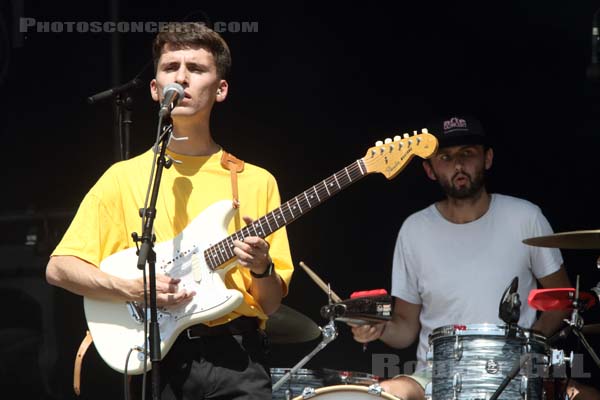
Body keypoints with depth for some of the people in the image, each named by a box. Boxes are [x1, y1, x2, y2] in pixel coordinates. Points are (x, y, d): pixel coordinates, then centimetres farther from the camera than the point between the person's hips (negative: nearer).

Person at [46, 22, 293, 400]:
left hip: (235, 358, 1)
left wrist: (261, 269, -11)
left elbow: (270, 303, 11)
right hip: (156, 359, -1)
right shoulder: (125, 177, 7)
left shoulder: (255, 182, 9)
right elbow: (59, 268, 3)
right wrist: (133, 288, -11)